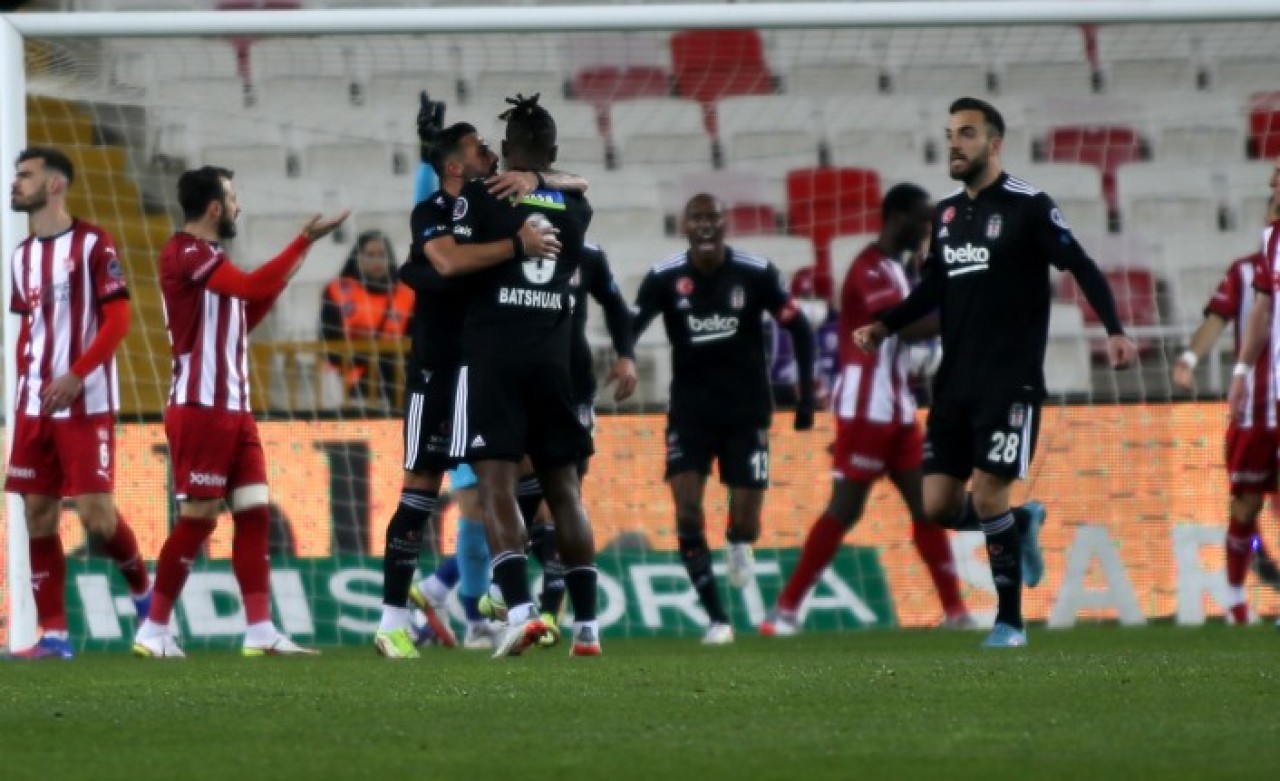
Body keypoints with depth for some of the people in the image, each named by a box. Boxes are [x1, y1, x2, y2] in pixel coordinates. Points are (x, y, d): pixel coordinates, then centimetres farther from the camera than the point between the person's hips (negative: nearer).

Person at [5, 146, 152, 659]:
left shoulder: (92, 244, -7)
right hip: (34, 407, 6)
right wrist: (22, 387, 10)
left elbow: (118, 320, -11)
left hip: (86, 404, -6)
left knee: (96, 514, -10)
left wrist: (76, 376, -20)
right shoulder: (22, 256, 13)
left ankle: (142, 589, 17)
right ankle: (53, 635, 4)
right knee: (38, 516, 2)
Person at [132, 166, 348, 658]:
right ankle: (153, 631, -1)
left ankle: (260, 631, 0)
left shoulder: (208, 258, 19)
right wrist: (306, 240, -20)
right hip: (200, 409, -9)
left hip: (234, 409, 9)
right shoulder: (186, 253, -12)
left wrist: (282, 276, 15)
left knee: (255, 512, 3)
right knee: (198, 517, -8)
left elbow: (243, 315, 27)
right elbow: (252, 287, -24)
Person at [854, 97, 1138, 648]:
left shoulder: (1028, 207, -8)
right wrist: (884, 327, 11)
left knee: (987, 496, -12)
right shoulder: (946, 213, 12)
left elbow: (1082, 268, -10)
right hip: (955, 382, 7)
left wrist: (1113, 330, -22)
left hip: (1010, 381, -7)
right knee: (938, 506, 1)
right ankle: (1022, 523, 31)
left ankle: (1010, 620, 2)